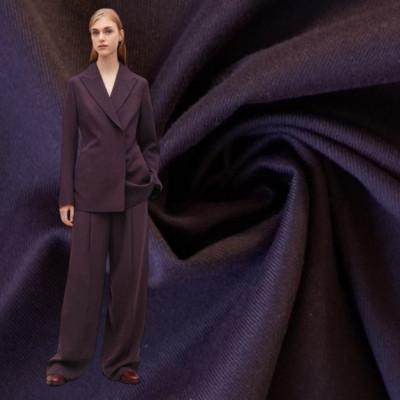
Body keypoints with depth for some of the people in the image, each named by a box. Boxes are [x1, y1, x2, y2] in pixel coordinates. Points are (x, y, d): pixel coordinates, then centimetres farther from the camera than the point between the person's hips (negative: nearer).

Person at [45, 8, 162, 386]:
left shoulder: (138, 85, 6)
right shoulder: (77, 85, 2)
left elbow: (150, 141, 11)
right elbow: (68, 143, 1)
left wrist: (151, 179, -4)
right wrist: (65, 197, -3)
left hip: (132, 191, 2)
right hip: (91, 190, -1)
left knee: (130, 275, 4)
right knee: (84, 273, 1)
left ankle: (122, 359, 16)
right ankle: (67, 359, 14)